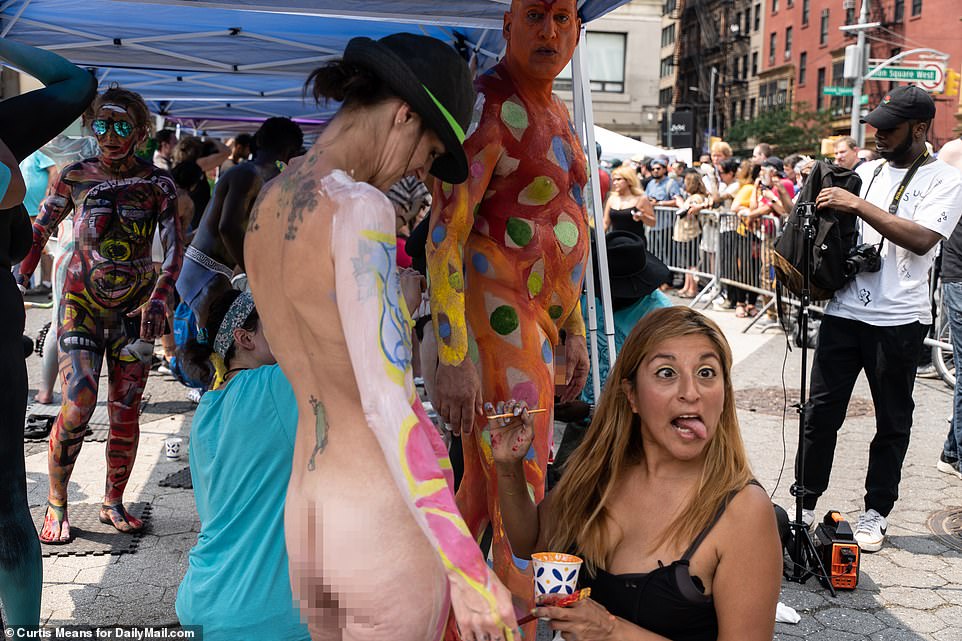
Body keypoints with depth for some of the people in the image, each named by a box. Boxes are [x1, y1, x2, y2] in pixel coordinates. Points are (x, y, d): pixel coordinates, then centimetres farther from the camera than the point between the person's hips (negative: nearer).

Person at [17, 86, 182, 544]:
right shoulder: (75, 177, 0)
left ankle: (113, 502, 23)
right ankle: (56, 505, 6)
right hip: (82, 303, -1)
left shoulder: (157, 183, -3)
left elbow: (175, 248, -10)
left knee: (125, 411, 5)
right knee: (77, 406, -13)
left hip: (135, 307, 1)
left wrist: (158, 299, -23)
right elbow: (39, 230, 11)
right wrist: (19, 281, 2)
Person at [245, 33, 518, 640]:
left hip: (303, 515, 8)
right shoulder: (359, 207, -18)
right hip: (384, 522, -8)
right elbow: (386, 400, -24)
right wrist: (468, 568, -22)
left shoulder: (268, 203, 7)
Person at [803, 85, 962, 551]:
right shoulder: (866, 172, 13)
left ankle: (875, 512, 22)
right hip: (844, 311, 5)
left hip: (898, 320, -4)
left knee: (892, 422, 8)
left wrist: (858, 205, -21)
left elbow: (921, 239, -20)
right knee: (820, 412, 5)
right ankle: (806, 504, 16)